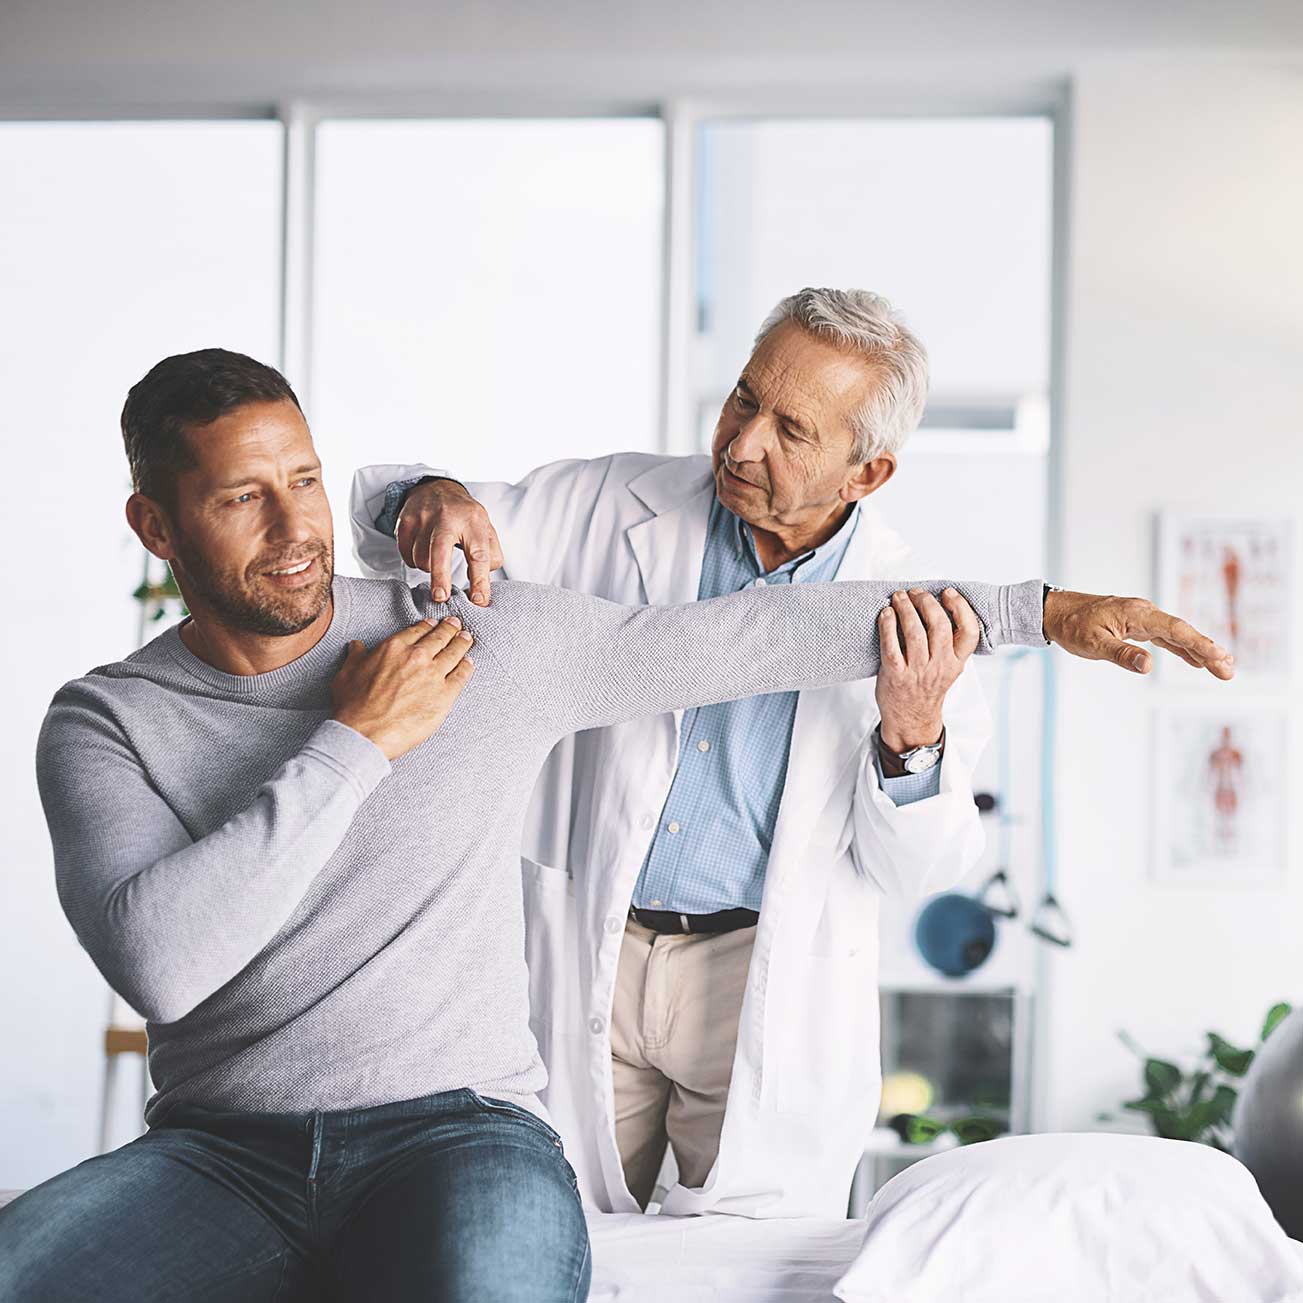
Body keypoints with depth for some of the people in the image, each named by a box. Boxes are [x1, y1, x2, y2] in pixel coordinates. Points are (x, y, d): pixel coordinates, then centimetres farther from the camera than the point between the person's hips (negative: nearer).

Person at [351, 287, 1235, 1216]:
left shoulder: (918, 614, -6)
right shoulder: (615, 505, -3)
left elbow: (914, 870, -6)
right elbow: (399, 533, 2)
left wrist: (911, 736, -26)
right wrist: (430, 502, -23)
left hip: (769, 996, -1)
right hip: (584, 959, 1)